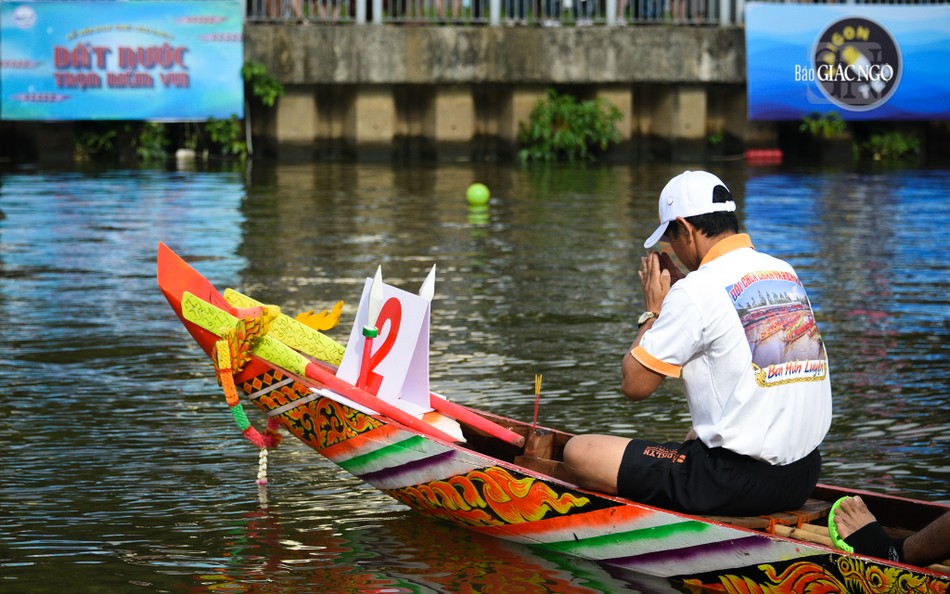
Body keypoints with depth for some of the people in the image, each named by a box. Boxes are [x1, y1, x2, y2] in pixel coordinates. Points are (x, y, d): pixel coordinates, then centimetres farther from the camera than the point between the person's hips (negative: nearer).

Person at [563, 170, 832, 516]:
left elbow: (634, 384, -7)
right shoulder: (786, 273, 11)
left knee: (579, 453, -3)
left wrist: (654, 310, 6)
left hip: (739, 481, -8)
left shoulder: (699, 289, -13)